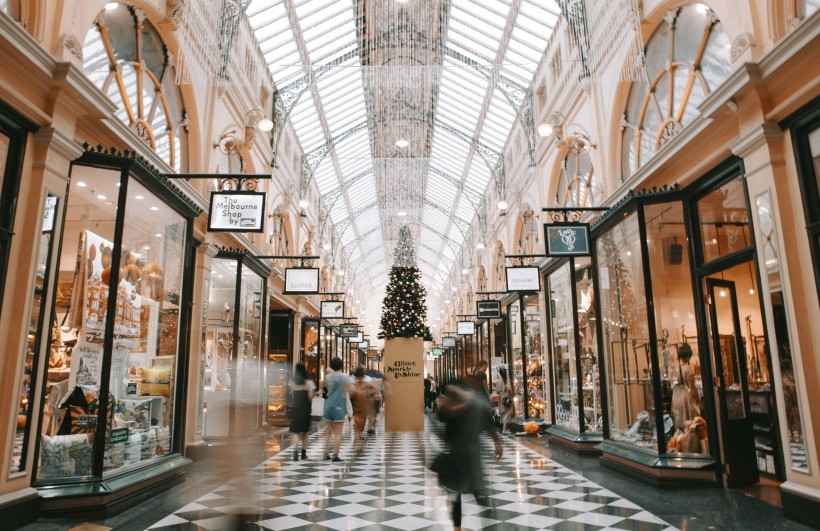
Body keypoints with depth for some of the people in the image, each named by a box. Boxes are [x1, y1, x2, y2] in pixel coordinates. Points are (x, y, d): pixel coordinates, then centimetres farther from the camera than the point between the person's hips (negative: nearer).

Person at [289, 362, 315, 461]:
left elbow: (291, 394, 5)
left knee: (295, 431, 2)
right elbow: (310, 396, -10)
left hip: (295, 408, 1)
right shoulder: (308, 382, -8)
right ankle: (304, 452, 18)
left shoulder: (292, 382, 1)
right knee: (305, 431, 14)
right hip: (305, 408, -1)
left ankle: (295, 449, -22)